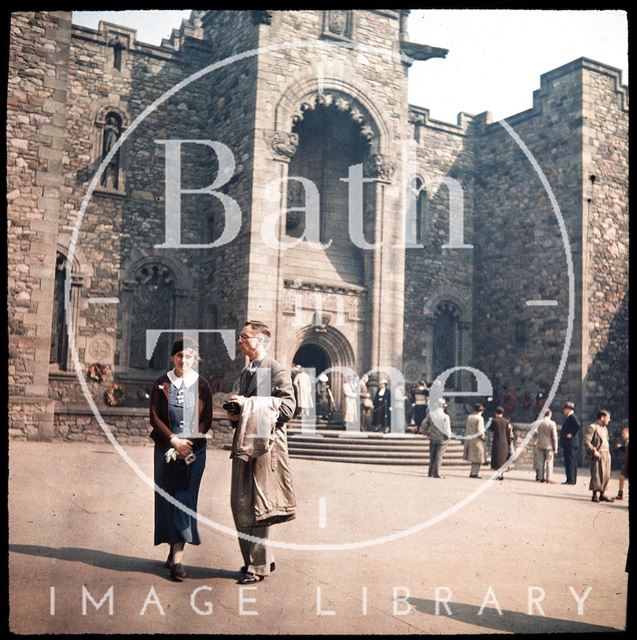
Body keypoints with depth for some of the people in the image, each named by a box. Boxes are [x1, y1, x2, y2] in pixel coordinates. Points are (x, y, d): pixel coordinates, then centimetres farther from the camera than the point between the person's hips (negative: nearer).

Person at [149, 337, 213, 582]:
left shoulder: (202, 385, 2)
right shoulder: (161, 384, 2)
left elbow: (207, 419, 1)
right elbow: (154, 416, -2)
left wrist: (188, 442, -11)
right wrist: (174, 440, -13)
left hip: (194, 449, -1)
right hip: (166, 448, 1)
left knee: (185, 499, -5)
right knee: (167, 497, 4)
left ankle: (177, 557, -7)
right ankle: (175, 548, 20)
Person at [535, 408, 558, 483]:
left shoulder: (540, 423, 2)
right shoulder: (552, 423, -10)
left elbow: (538, 435, 8)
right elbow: (554, 437, -8)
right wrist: (555, 448, -3)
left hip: (540, 446, 4)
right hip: (549, 446, -4)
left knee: (541, 462, 8)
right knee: (549, 463, 3)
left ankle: (541, 477, 9)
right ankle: (548, 478, 1)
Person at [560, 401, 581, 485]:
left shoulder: (572, 417, -12)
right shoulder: (569, 417, 18)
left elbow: (578, 425, -29)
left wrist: (572, 434, -21)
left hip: (570, 443, -10)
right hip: (568, 444, 10)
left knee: (570, 462, -9)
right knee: (572, 462, 11)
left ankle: (571, 480, -9)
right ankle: (572, 480, 15)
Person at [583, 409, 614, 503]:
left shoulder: (605, 428, 19)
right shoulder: (592, 427, -8)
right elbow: (586, 441, -14)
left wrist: (608, 453, 14)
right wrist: (594, 451, -20)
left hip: (606, 455, 8)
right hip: (598, 456, -8)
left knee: (606, 476, 8)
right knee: (597, 475, -9)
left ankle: (602, 494, 15)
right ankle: (596, 494, -5)